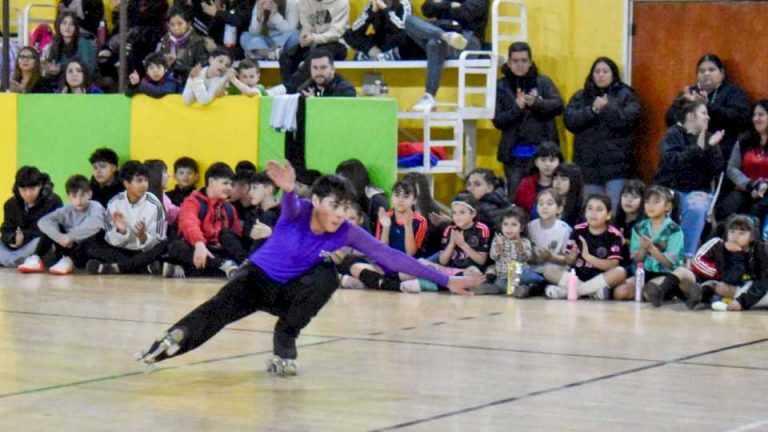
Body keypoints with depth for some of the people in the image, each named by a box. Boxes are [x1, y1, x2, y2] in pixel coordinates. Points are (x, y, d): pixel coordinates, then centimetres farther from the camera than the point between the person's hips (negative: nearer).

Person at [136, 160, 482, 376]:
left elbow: (391, 257, -18)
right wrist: (288, 190, -76)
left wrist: (445, 280, -21)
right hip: (257, 278, -3)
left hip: (290, 292, 3)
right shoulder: (299, 211, -24)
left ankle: (284, 342, -14)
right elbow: (291, 207, -49)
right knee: (221, 308, -33)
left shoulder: (347, 233, -17)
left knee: (327, 275, -26)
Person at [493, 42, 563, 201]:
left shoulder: (543, 82, 6)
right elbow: (498, 121, 0)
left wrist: (537, 102, -28)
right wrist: (516, 108, -18)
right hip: (514, 154, 1)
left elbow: (558, 106, -9)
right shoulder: (501, 86, 6)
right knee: (515, 198, 1)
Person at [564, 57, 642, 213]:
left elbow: (629, 119, -9)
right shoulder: (581, 97, 13)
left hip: (616, 164, -3)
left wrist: (606, 109, -17)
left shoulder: (626, 95, 6)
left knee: (616, 210, -8)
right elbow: (570, 121, -1)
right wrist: (592, 111, -15)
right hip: (589, 164, 3)